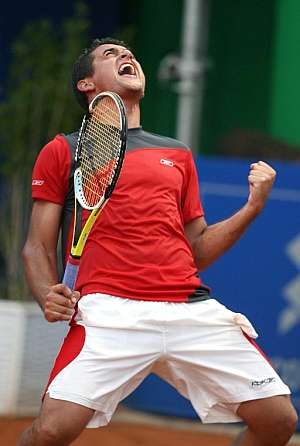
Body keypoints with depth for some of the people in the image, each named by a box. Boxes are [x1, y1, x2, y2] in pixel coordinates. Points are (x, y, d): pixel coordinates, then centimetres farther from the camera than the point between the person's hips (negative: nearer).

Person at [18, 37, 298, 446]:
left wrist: (253, 207, 13)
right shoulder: (63, 151, 16)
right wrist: (49, 296, -7)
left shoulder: (178, 155, 26)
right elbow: (38, 247, 13)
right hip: (110, 310, -4)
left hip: (192, 308, 4)